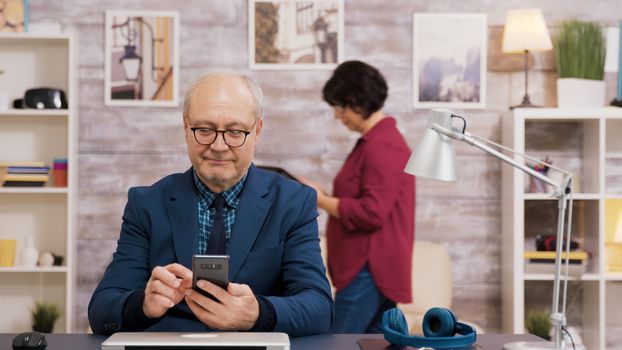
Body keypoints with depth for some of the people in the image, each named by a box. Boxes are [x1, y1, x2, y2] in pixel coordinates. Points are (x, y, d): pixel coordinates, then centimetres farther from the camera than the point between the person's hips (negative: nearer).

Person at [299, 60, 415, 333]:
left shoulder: (382, 146, -17)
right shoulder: (375, 141, 16)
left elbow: (371, 213, -23)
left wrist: (321, 201, -12)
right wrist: (323, 195, 8)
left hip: (369, 270, -11)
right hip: (369, 267, 11)